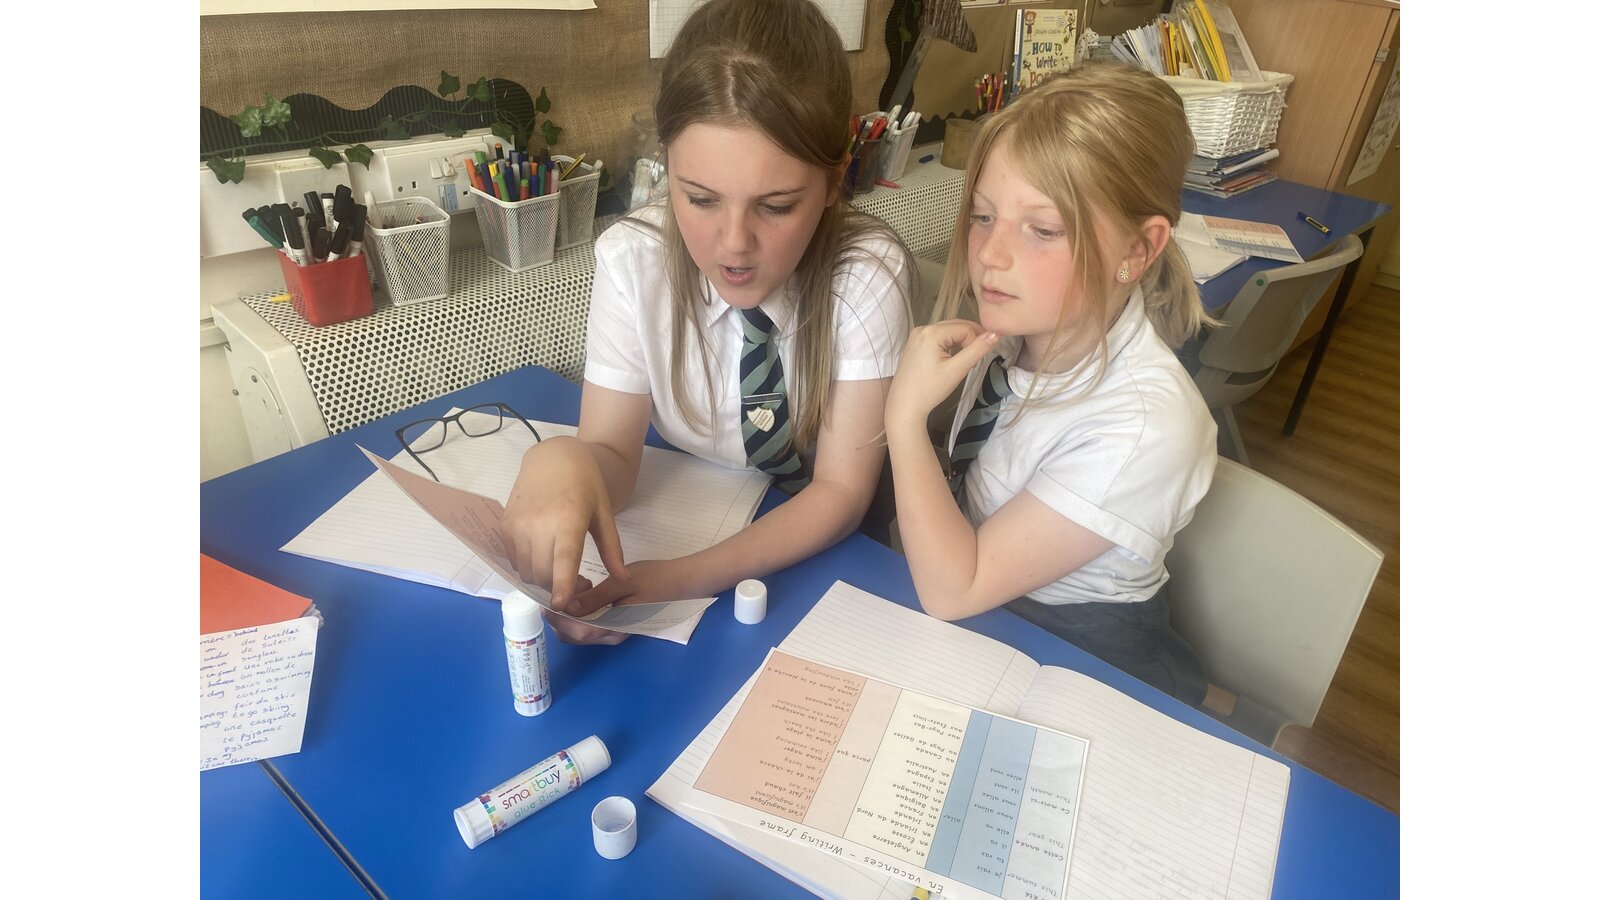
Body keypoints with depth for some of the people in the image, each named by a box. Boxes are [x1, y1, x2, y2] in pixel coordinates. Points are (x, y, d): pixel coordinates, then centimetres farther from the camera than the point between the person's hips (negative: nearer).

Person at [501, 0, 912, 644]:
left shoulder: (869, 273, -21)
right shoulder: (631, 260, -16)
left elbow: (839, 491, -18)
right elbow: (613, 453, -10)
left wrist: (689, 578, -32)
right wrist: (560, 460, -34)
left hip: (828, 554, -2)